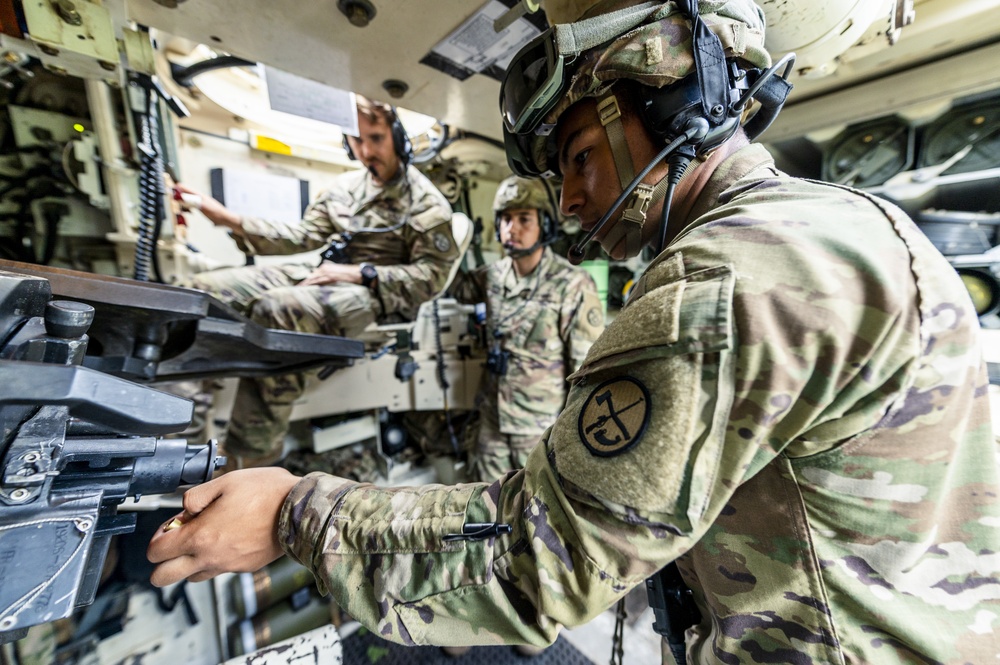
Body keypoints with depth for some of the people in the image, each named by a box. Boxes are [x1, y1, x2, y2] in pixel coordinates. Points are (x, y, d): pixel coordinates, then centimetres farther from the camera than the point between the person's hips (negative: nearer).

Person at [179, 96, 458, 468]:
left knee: (276, 308, -34)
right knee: (207, 289, -4)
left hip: (378, 293, -7)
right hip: (326, 276, 8)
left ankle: (251, 453, -22)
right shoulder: (345, 186, 15)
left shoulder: (424, 201, -4)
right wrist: (231, 220, 7)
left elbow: (433, 274, -12)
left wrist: (360, 273, -17)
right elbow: (303, 236, 16)